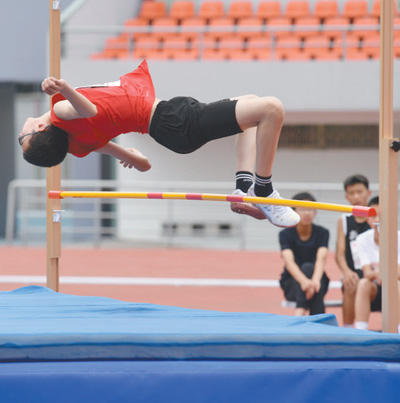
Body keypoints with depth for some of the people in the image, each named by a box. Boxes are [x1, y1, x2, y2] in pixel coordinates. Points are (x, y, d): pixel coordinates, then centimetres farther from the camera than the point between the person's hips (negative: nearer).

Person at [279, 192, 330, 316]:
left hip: (317, 278, 1)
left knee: (308, 267, -33)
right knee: (306, 267, -33)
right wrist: (303, 280, -43)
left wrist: (316, 279, -42)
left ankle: (300, 311, -52)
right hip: (292, 282, -1)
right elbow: (289, 261, -23)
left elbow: (321, 258, -20)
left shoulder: (322, 233, -1)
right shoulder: (286, 234, -5)